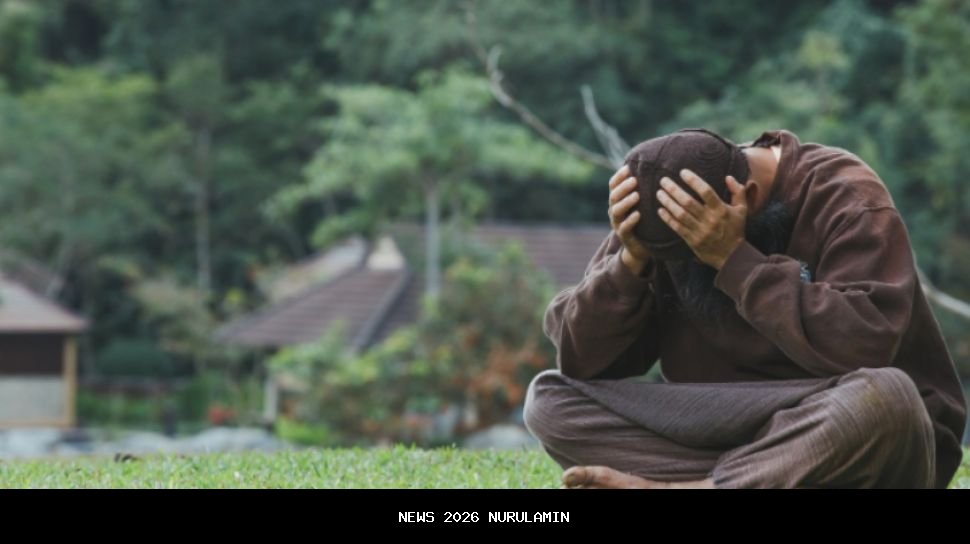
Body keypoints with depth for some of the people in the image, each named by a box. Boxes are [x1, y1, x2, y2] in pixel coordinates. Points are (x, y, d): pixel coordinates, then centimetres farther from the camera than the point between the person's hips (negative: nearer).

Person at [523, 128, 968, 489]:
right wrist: (630, 261, -22)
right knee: (549, 398, -11)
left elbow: (861, 346, -30)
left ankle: (660, 491, -31)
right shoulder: (666, 218, -2)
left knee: (883, 395, -39)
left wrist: (734, 259, -29)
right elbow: (577, 359, -6)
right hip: (734, 438, 4)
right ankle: (739, 481, -28)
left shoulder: (844, 199, -14)